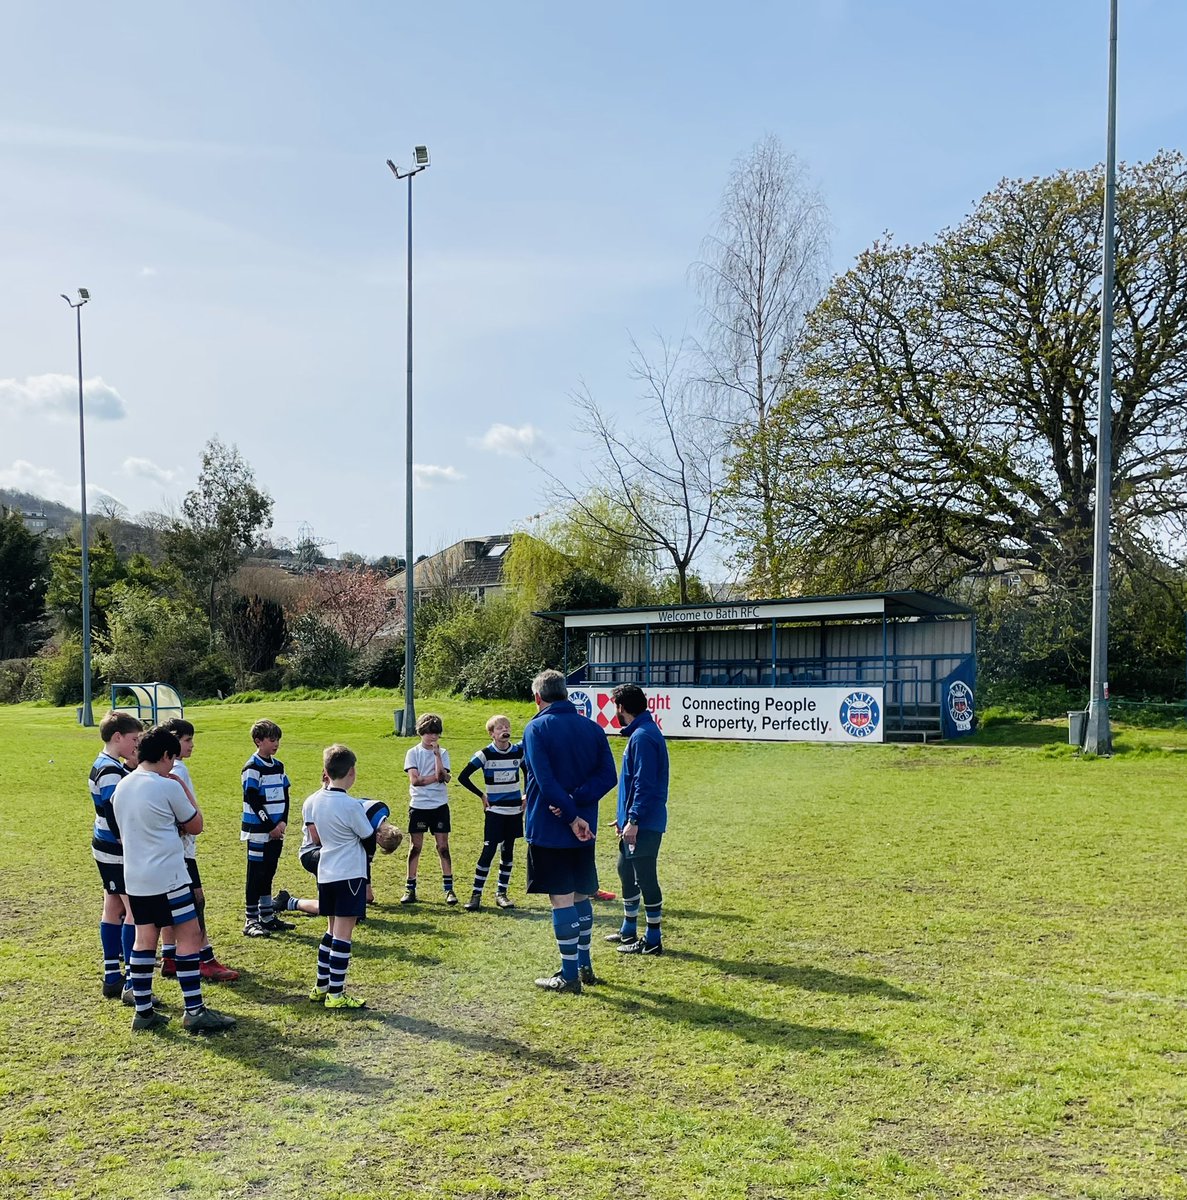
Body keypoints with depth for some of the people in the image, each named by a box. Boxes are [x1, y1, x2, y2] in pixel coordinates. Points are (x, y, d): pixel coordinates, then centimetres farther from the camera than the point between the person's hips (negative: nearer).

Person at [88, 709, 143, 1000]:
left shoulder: (103, 765, 11)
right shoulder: (111, 771, -20)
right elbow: (115, 818, -23)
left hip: (106, 849, 10)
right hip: (118, 853, -10)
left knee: (114, 910, 14)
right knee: (135, 911, -6)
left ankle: (112, 977, 22)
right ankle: (131, 982, -3)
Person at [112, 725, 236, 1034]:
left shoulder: (122, 786, 8)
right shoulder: (168, 787, -14)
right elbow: (195, 826, -2)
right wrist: (184, 789, 5)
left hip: (135, 878, 8)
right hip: (167, 877, -8)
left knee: (144, 939, 12)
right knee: (189, 936, -2)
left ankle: (143, 1011, 16)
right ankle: (194, 1012, -1)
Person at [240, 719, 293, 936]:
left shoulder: (278, 766, 11)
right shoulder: (253, 768, -11)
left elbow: (285, 797, 10)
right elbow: (253, 801, -15)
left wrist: (283, 822, -4)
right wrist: (270, 826, -15)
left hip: (276, 830, 7)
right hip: (259, 830, -7)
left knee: (268, 873, 14)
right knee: (256, 874, -2)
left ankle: (267, 917, 21)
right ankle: (251, 921, 3)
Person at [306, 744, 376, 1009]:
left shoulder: (312, 802, 2)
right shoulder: (350, 805, -18)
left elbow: (315, 839, 12)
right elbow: (369, 837, -9)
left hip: (325, 875, 7)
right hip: (350, 875, -7)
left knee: (332, 930, 19)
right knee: (343, 934, -3)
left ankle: (321, 986, 24)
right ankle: (335, 995, 0)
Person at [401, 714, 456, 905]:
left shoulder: (442, 753, 4)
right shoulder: (413, 752, 1)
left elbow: (442, 776, -12)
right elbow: (414, 780, -11)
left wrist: (437, 754, -15)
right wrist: (435, 777, -10)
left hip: (440, 805, 1)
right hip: (418, 805, -1)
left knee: (443, 846, 0)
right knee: (415, 847, 4)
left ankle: (449, 889, 4)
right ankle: (410, 888, 12)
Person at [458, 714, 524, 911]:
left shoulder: (519, 752, 1)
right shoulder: (485, 754, -10)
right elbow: (463, 777, -7)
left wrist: (526, 795, 8)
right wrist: (481, 795, -6)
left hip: (514, 811, 4)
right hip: (494, 811, -3)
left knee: (508, 852, 8)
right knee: (488, 852, -7)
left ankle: (501, 893, 17)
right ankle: (476, 894, 0)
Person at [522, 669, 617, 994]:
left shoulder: (536, 729, -9)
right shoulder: (592, 728, 7)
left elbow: (546, 781, -19)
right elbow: (608, 775, -3)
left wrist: (571, 816, -17)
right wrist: (575, 801, -11)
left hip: (549, 828, -6)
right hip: (585, 827, 6)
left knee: (561, 898, -1)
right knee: (581, 896, 17)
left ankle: (570, 976, 4)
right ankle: (584, 966, 26)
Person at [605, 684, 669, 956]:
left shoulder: (643, 737, -18)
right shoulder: (640, 733, 14)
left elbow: (645, 783, -23)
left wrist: (633, 820, -23)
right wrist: (624, 816, 23)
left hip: (644, 824, -11)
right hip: (635, 822, 11)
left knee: (645, 878, -3)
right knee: (626, 870, 20)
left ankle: (653, 941, 6)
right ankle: (629, 930, 33)